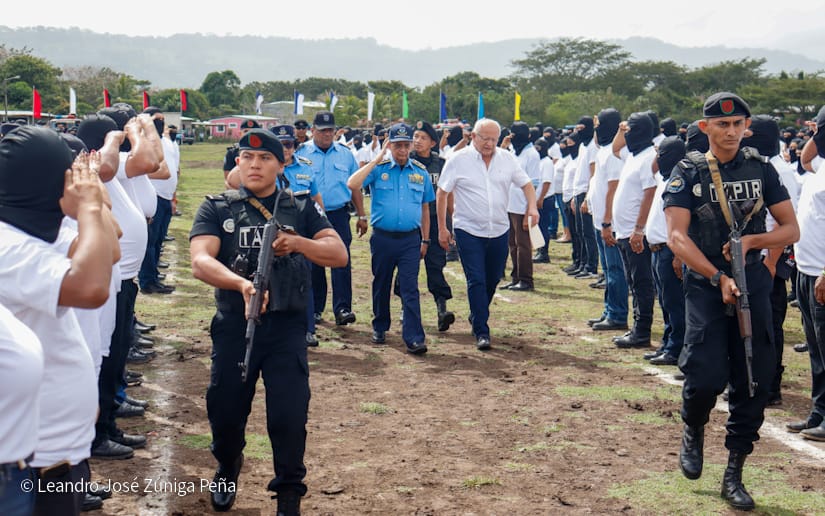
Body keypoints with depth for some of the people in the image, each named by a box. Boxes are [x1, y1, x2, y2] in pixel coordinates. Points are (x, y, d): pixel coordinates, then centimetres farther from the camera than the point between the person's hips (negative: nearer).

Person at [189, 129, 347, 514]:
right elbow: (200, 262, -14)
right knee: (225, 411, 11)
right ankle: (227, 468, 44)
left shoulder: (301, 209, 5)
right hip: (233, 327, 1)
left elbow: (339, 254, -4)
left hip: (286, 328, 0)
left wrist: (299, 243, -24)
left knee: (290, 415, -5)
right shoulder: (216, 208, 2)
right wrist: (240, 283, -34)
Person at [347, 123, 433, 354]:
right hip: (382, 237, 0)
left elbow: (425, 208, 15)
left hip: (410, 239, 0)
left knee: (410, 289, -5)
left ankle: (414, 337, -7)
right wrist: (377, 159, -12)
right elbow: (352, 184, -16)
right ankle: (380, 327, 31)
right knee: (381, 285, 13)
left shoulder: (420, 172, 8)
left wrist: (425, 240, 13)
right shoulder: (378, 169, 1)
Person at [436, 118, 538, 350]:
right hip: (469, 231, -4)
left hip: (499, 231, 4)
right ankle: (481, 332, -4)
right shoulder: (458, 160, -5)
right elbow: (442, 193, 0)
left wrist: (532, 206, -7)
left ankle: (477, 317, 35)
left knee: (492, 280, 13)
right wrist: (442, 228, -3)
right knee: (476, 281, -8)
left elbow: (526, 184, 14)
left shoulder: (507, 159, 5)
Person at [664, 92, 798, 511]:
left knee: (754, 381, 2)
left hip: (753, 286, 3)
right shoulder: (688, 172, -1)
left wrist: (750, 241, -12)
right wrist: (718, 277, -20)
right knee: (706, 375, -15)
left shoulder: (760, 169, 6)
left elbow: (791, 229, 7)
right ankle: (693, 432, 20)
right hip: (704, 285, -3)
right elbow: (677, 237, -10)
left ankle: (734, 475, 15)